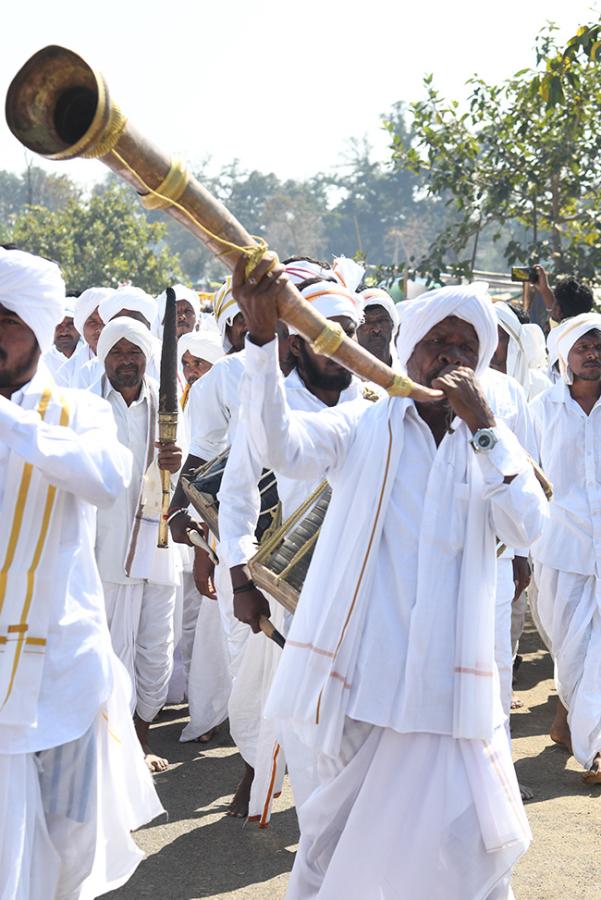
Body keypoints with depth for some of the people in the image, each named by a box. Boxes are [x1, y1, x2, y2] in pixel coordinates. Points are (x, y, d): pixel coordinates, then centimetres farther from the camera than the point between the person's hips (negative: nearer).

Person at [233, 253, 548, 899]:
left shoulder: (487, 446, 11)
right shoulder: (363, 428, 4)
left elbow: (526, 526, -7)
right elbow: (281, 446, -16)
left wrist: (482, 425, -15)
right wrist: (261, 334, -29)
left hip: (444, 677, 2)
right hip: (358, 671, -2)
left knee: (467, 843, 2)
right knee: (341, 822, 9)